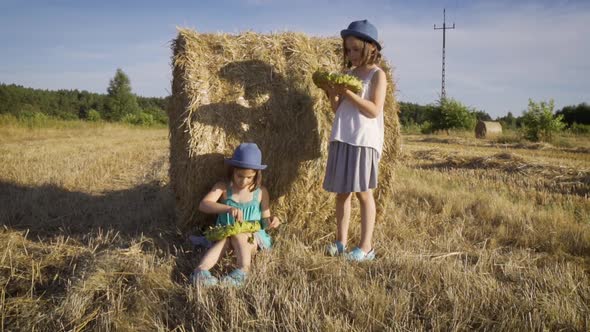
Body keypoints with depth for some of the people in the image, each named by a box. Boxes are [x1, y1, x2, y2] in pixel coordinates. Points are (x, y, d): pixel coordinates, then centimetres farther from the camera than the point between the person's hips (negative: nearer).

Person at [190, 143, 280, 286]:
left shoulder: (261, 192, 1)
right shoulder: (223, 187, -3)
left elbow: (264, 220, 8)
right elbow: (203, 205, -19)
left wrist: (271, 221, -18)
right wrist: (228, 208, -35)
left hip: (252, 239, 0)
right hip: (225, 235, 0)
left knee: (238, 234, -32)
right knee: (224, 239, -33)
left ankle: (242, 271, -52)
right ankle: (201, 270, -52)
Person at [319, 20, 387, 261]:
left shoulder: (377, 74, -1)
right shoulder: (347, 73, 16)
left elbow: (374, 110, -13)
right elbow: (338, 110, 15)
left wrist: (348, 93, -17)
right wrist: (331, 93, -3)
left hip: (364, 140, -6)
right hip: (341, 139, 6)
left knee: (363, 192, -2)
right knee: (341, 192, 7)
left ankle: (366, 247, 6)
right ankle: (341, 242, 17)